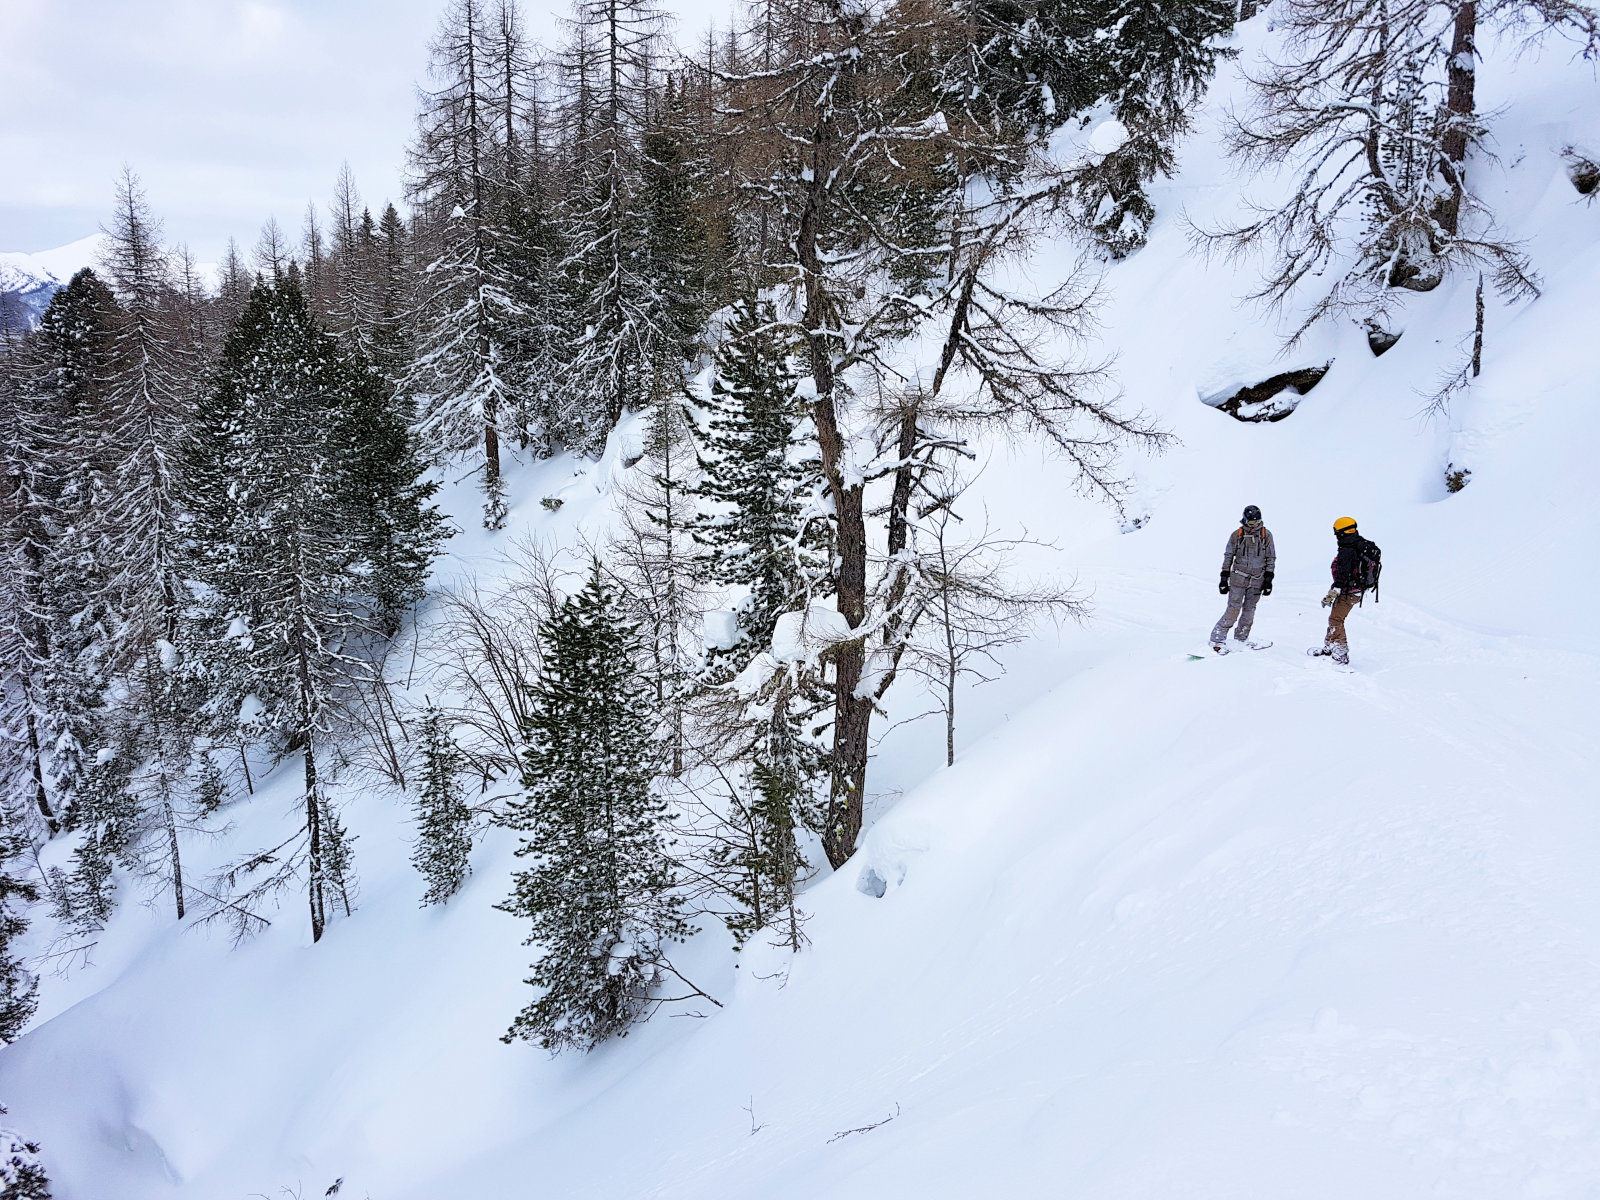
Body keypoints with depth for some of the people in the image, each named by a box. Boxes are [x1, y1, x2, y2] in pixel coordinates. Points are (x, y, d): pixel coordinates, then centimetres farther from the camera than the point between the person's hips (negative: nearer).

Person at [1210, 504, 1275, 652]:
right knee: (1234, 609, -10)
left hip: (1257, 580, 3)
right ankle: (1218, 639, -6)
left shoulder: (1266, 535, 2)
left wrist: (1268, 579, 2)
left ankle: (1241, 637, 22)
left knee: (1249, 610, 8)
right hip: (1238, 577, -2)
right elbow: (1228, 556, 5)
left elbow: (1271, 558, 8)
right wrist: (1224, 577, 2)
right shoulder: (1236, 535, -2)